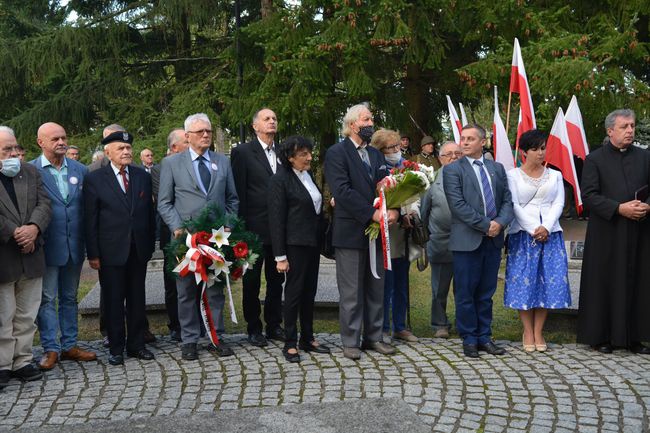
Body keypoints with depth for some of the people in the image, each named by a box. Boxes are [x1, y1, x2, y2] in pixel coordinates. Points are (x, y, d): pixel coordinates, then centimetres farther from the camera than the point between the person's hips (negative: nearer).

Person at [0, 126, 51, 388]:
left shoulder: (30, 172, 10)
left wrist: (34, 228, -15)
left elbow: (44, 204, 2)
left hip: (31, 257, 4)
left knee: (27, 316, 11)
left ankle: (23, 361, 20)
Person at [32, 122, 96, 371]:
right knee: (47, 299, 4)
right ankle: (50, 349, 13)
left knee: (69, 297, 14)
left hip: (74, 247, 4)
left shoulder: (80, 170, 6)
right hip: (47, 247, -4)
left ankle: (70, 345, 23)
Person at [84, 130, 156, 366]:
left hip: (139, 250, 3)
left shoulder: (143, 176, 7)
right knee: (113, 301, 6)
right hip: (111, 251, -3)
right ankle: (116, 348, 17)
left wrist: (150, 245, 5)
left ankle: (136, 344, 22)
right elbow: (90, 220, -4)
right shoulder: (94, 179, -3)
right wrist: (93, 254, -8)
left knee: (137, 299, 11)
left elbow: (149, 212, 9)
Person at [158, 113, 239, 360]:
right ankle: (189, 340, 15)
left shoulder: (222, 162, 11)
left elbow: (232, 199, 14)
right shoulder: (171, 163, 3)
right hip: (185, 236, -2)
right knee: (187, 290, 5)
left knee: (216, 288, 8)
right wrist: (177, 227, -11)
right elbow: (164, 203, 2)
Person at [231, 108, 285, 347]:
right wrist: (241, 226, -10)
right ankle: (254, 328, 17)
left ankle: (274, 325, 24)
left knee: (276, 279, 12)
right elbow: (238, 191, -7)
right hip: (254, 227, -5)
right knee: (252, 280, 6)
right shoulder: (242, 152, -5)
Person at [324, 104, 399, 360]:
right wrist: (372, 213, -19)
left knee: (376, 289, 12)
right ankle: (350, 341, 12)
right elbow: (342, 191, -17)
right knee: (351, 291, 1)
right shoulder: (336, 153, -6)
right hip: (350, 231, -7)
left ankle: (373, 337, 23)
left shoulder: (376, 154, 16)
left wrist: (393, 209, -11)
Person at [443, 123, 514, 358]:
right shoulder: (453, 170, -2)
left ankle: (484, 337, 21)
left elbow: (507, 200, 9)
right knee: (466, 293, 3)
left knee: (486, 293, 11)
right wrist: (485, 225, -15)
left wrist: (500, 222, -10)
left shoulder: (497, 168, 13)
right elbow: (458, 205, -12)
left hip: (493, 241, 4)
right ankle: (469, 339, 14)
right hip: (467, 241, -4)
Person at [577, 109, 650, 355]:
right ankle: (601, 336, 9)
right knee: (604, 284, 1)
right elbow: (588, 195, -7)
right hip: (606, 234, -3)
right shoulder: (594, 159, 0)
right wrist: (619, 208, -17)